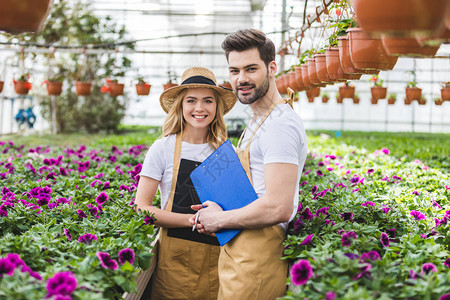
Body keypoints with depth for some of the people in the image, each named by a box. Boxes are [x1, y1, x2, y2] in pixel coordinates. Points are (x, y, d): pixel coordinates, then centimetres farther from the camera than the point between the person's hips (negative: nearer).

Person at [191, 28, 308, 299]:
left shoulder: (280, 124, -17)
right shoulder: (260, 121, 18)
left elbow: (278, 208, -26)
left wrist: (219, 220, -12)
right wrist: (217, 210, 7)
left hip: (256, 263, -10)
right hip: (242, 253, 10)